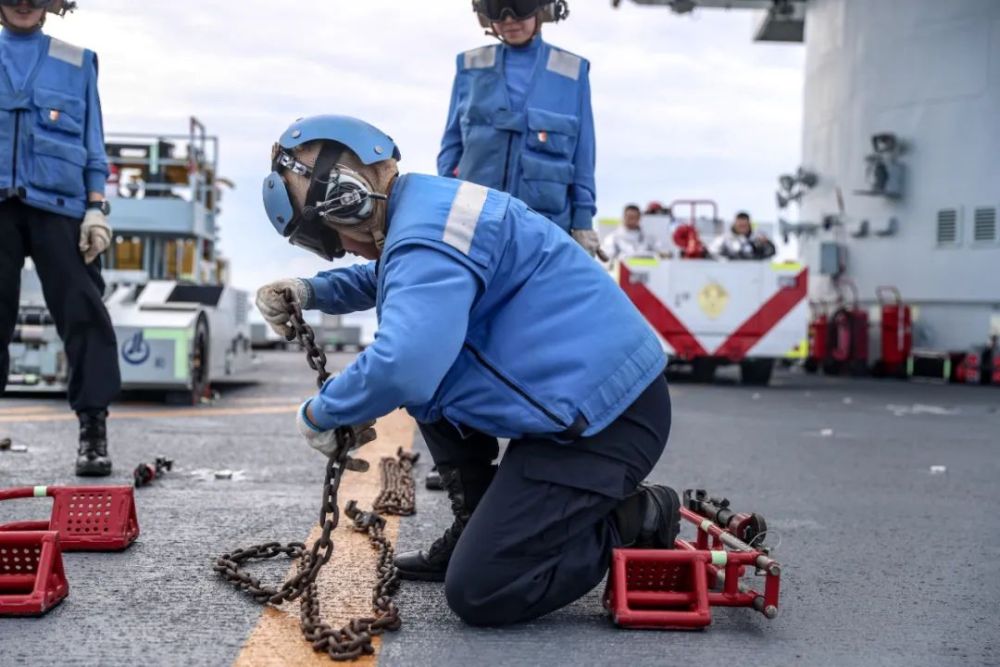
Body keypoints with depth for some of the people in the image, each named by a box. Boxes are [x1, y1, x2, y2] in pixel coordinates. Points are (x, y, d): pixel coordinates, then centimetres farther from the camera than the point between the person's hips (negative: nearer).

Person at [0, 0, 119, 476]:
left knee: (82, 312, -8)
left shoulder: (76, 62, 14)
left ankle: (93, 428, -3)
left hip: (57, 202, -2)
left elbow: (92, 142, 12)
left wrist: (97, 208, 2)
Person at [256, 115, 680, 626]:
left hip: (605, 419, -10)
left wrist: (321, 412, -14)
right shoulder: (428, 205, 13)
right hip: (581, 397, 10)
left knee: (477, 593, -9)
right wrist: (311, 291, 17)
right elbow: (386, 281, 35)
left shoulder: (425, 232, -19)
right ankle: (477, 533, 24)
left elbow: (402, 366, -33)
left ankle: (635, 523, 6)